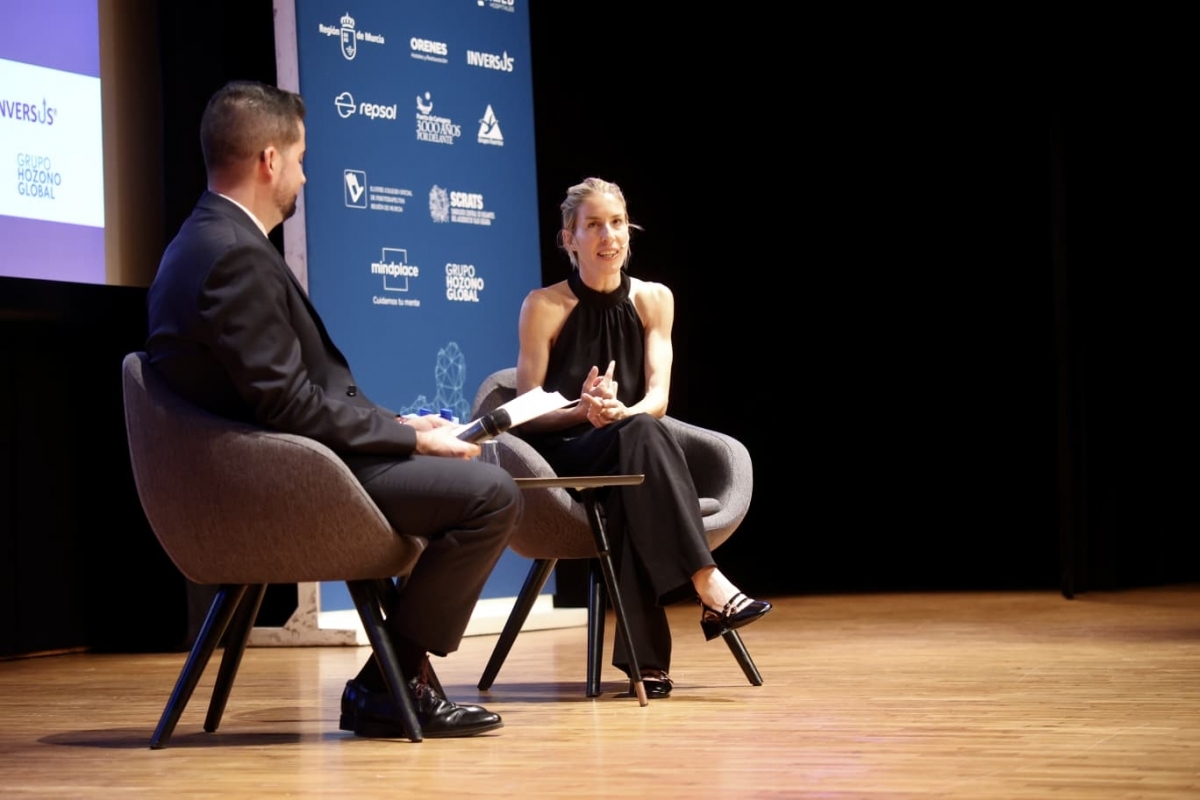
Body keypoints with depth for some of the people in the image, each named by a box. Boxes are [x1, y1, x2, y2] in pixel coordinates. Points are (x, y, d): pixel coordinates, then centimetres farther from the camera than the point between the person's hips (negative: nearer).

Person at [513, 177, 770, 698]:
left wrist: (621, 413, -27)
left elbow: (658, 397, -3)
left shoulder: (653, 300, 8)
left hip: (626, 456, 2)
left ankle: (645, 654, -41)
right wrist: (584, 411, -23)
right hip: (558, 461, -2)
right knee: (641, 438, -36)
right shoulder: (543, 306, -1)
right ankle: (708, 586, -46)